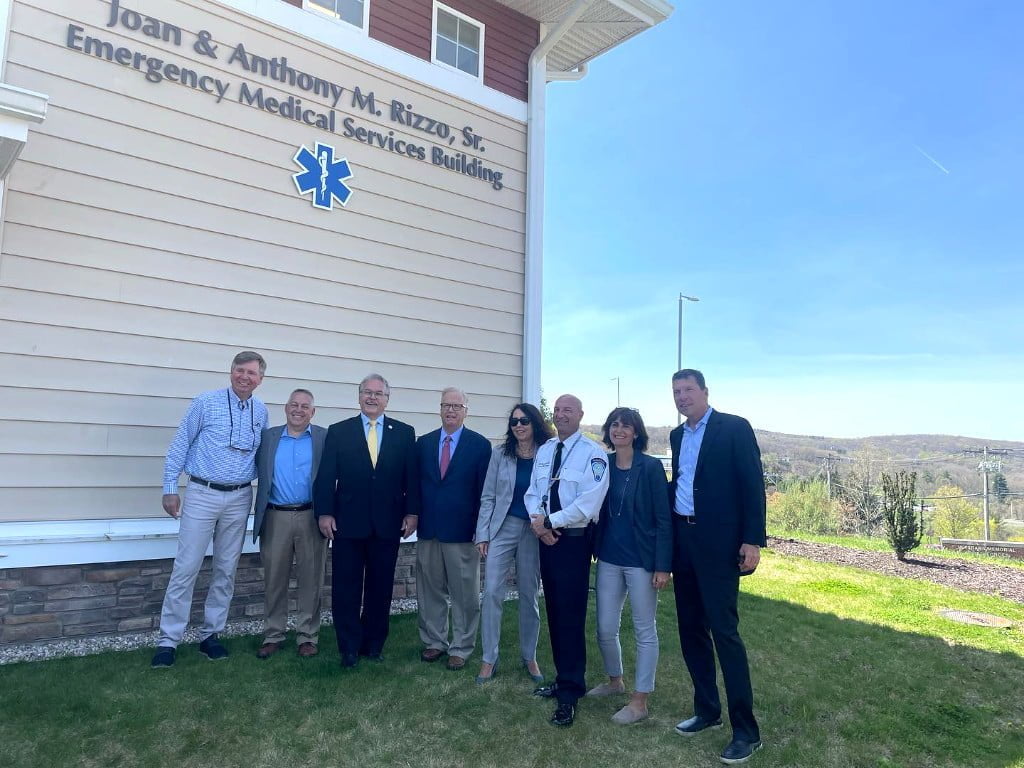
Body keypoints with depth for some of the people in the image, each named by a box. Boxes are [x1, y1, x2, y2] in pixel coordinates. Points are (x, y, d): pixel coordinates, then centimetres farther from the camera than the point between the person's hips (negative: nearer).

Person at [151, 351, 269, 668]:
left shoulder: (261, 412, 5)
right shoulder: (206, 402, -6)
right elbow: (179, 445, -3)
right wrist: (170, 488, -4)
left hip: (239, 499, 4)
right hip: (202, 495, -4)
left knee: (226, 571, 10)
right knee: (186, 568, -2)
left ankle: (210, 635, 24)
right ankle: (168, 640, 10)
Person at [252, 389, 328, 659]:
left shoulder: (325, 438, 2)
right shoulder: (268, 437, 8)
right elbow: (258, 471, 5)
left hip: (311, 517, -1)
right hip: (275, 518, 2)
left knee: (310, 580, 6)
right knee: (274, 579, 10)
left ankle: (308, 636, 19)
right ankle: (273, 636, 24)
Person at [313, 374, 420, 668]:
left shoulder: (404, 433, 5)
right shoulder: (338, 432, 4)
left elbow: (412, 477, 4)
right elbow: (326, 476, 0)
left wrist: (412, 513, -3)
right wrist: (324, 512, -8)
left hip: (388, 523, 1)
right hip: (348, 522, -1)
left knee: (381, 589, 10)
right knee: (346, 589, 5)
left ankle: (374, 645, 25)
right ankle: (349, 648, 18)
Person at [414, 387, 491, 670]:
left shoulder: (480, 445, -4)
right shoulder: (423, 443, 7)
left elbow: (485, 490, -4)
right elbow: (416, 484, 10)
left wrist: (481, 528, -7)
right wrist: (415, 518, 4)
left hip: (462, 531, -3)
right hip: (428, 530, 4)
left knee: (465, 594, 6)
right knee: (430, 591, 13)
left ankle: (461, 648, 20)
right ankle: (434, 641, 29)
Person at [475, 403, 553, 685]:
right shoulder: (500, 454, 1)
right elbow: (488, 497, 2)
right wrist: (482, 534, -3)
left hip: (535, 532, -1)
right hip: (502, 527, 1)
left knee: (529, 595, 9)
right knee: (492, 591, -3)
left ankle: (529, 657, 25)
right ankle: (489, 659, 10)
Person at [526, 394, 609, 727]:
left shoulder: (593, 453, -12)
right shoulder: (544, 451, 10)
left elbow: (588, 504, -20)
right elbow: (532, 492, 10)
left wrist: (549, 521, -15)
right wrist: (537, 521, -10)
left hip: (574, 540, -6)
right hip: (546, 537, 7)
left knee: (570, 615, -3)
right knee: (553, 612, 14)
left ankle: (570, 692, 10)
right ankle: (564, 679, 29)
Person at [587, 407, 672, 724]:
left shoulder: (651, 467, -9)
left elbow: (664, 518, -10)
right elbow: (598, 511, 9)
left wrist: (663, 565, -13)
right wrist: (594, 549, 5)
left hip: (641, 559, -4)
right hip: (609, 558, 5)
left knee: (645, 630, 7)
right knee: (605, 628, 12)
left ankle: (640, 701, 20)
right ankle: (615, 680, 37)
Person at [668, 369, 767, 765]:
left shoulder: (734, 428, -6)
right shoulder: (677, 435, 13)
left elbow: (753, 484, -10)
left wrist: (753, 540, -16)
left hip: (718, 544, -7)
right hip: (683, 542, 7)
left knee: (724, 631, -5)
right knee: (691, 630, 12)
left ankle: (746, 730, 7)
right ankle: (706, 710, 27)